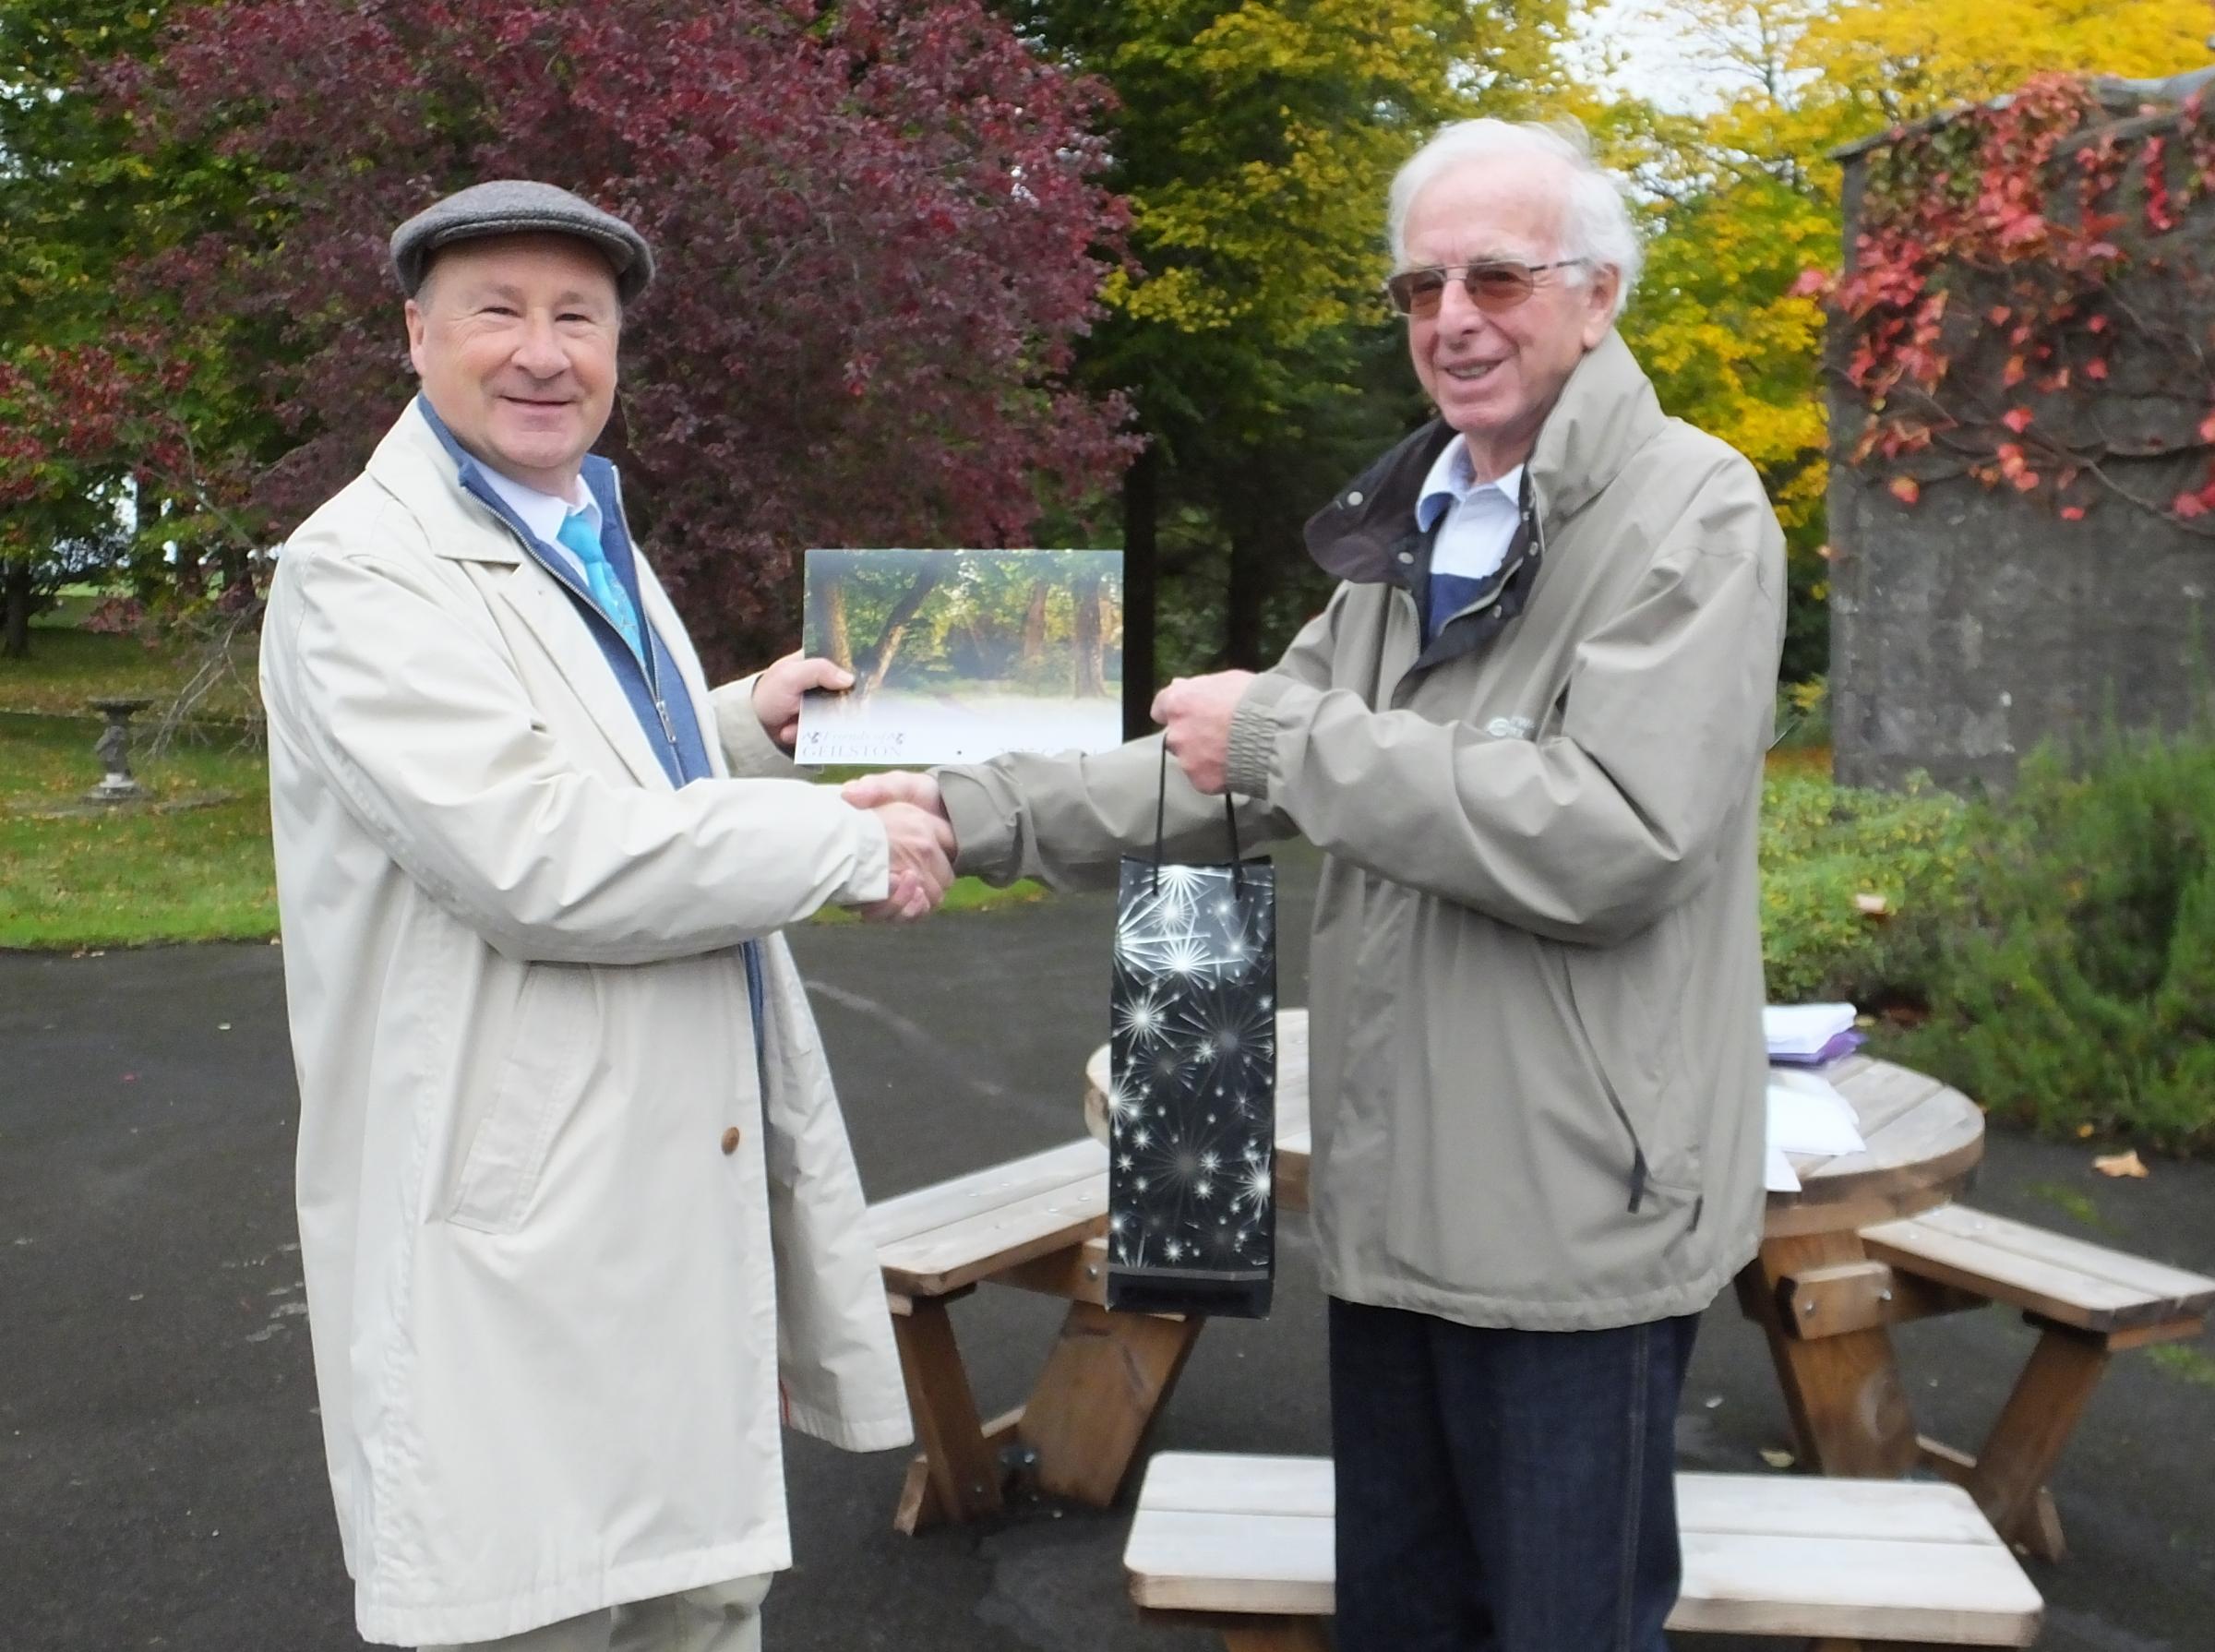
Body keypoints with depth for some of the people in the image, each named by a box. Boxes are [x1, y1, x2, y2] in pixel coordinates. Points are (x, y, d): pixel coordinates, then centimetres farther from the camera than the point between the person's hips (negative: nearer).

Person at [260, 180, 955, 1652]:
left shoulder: (599, 544, 16)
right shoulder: (363, 571, -13)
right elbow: (534, 860, -24)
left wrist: (746, 730, 12)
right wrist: (851, 846, -17)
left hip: (692, 1226, 9)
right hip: (517, 1252, -8)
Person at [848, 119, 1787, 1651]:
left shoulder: (1691, 514, -12)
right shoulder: (1414, 539, 13)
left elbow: (1614, 837, -24)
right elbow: (1228, 781, 17)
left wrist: (1294, 736, -20)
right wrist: (973, 807, 7)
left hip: (1576, 1216, -7)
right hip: (1395, 1199, 8)